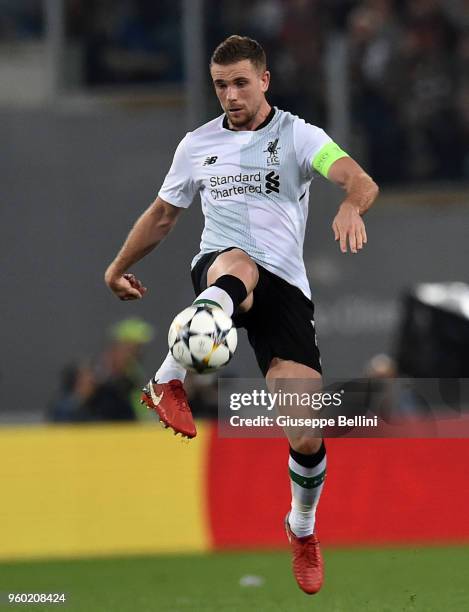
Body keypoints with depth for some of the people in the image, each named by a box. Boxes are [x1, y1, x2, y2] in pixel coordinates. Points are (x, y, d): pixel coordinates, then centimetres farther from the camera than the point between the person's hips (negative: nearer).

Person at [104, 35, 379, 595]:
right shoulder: (197, 145, 14)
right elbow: (163, 214, 31)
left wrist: (352, 204, -39)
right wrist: (120, 265, 35)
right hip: (218, 268, 1)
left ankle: (303, 529, 20)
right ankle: (169, 381, -47)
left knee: (306, 434, -9)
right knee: (239, 269, -42)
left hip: (284, 286, -1)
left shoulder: (298, 136, 2)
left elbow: (359, 180, -16)